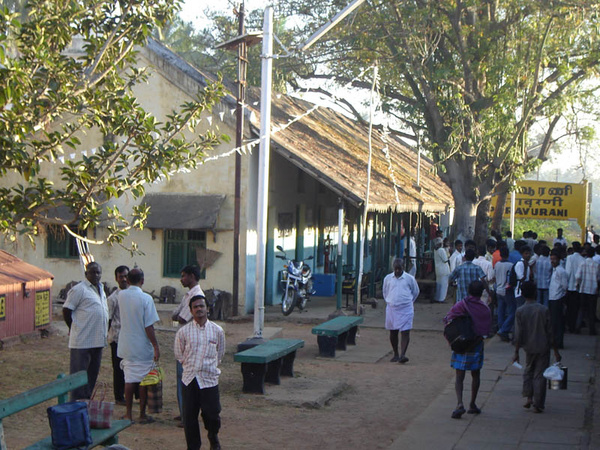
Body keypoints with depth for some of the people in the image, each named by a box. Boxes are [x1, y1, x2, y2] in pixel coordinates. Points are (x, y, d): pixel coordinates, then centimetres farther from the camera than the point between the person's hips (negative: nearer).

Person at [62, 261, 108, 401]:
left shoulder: (101, 289, 16)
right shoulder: (79, 289, -10)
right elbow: (66, 310, -11)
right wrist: (74, 328, -6)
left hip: (98, 341, 8)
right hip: (82, 341, -8)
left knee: (92, 374, 14)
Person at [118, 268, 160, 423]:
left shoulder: (121, 296, -2)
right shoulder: (146, 299, -15)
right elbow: (149, 326, -16)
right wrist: (156, 347, -10)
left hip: (126, 346, 4)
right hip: (143, 347, -4)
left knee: (129, 379, 11)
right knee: (144, 380, 5)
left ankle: (128, 414, 13)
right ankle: (142, 415, 11)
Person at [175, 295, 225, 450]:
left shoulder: (217, 331, 1)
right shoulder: (183, 331, -1)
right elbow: (179, 354, 11)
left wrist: (211, 366, 10)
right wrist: (190, 367, 9)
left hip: (209, 379, 0)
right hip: (190, 379, 0)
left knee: (212, 414, 0)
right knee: (189, 417, 3)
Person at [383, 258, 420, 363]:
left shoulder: (410, 278, -1)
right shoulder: (388, 278, 4)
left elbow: (415, 292, 13)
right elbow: (385, 292, 19)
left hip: (405, 309, -3)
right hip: (391, 308, 3)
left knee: (405, 332, -10)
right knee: (393, 332, 8)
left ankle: (402, 355, -15)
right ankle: (395, 354, 20)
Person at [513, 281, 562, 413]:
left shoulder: (520, 311, -10)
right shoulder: (543, 310, -11)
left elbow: (518, 334, -9)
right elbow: (550, 332, -7)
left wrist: (516, 352, -1)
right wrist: (556, 351, 1)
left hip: (529, 347, 1)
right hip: (543, 347, -1)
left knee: (528, 371, 23)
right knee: (540, 375, 6)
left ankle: (528, 398, 12)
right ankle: (538, 405, 7)